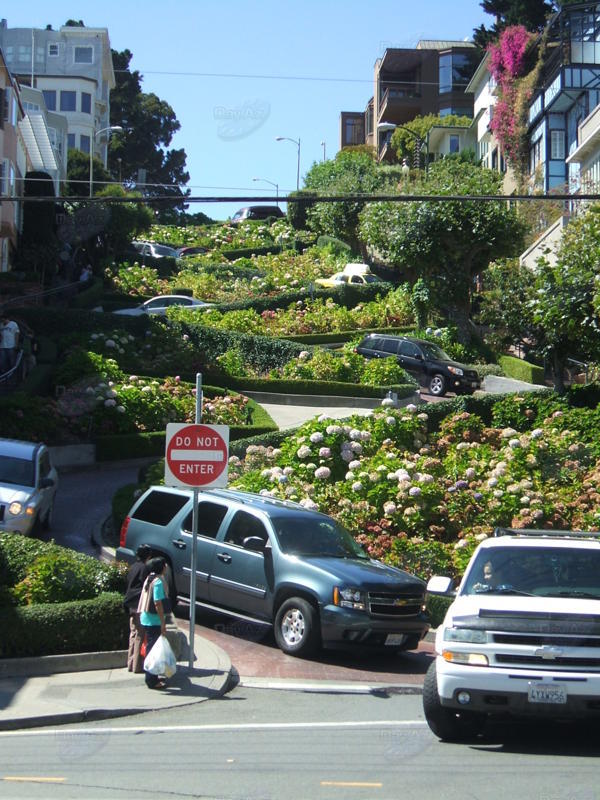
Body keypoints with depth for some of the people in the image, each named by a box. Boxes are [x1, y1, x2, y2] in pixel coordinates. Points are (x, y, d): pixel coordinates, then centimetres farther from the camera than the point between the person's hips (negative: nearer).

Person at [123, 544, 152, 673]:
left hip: (131, 605, 8)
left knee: (133, 633, 14)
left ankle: (131, 664, 17)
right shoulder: (144, 568, -13)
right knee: (140, 635, -4)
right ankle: (137, 665, -3)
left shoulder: (132, 567, 11)